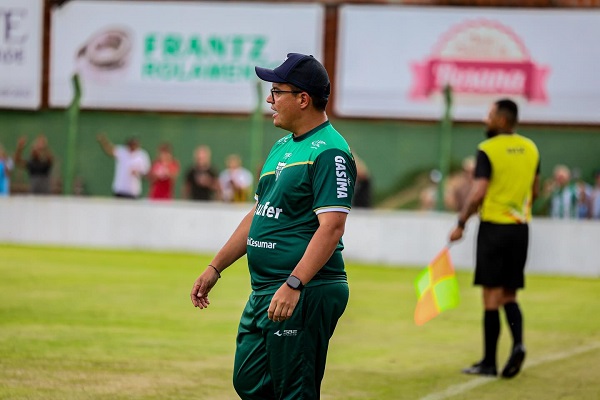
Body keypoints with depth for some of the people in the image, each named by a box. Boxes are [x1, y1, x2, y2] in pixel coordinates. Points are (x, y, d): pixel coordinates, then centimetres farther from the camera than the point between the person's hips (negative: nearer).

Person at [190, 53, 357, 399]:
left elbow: (331, 227, -23)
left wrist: (294, 285, -30)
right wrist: (216, 268, 22)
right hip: (263, 293, 10)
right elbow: (259, 215, 24)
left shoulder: (329, 152, -14)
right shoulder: (283, 147, 17)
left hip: (306, 294, -10)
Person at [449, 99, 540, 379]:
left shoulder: (488, 150, -11)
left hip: (493, 227, -6)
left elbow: (478, 193, -17)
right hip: (520, 228, 6)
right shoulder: (530, 149, 8)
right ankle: (517, 343, -11)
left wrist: (461, 224, -9)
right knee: (509, 296, 13)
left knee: (492, 296, -1)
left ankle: (489, 362, 2)